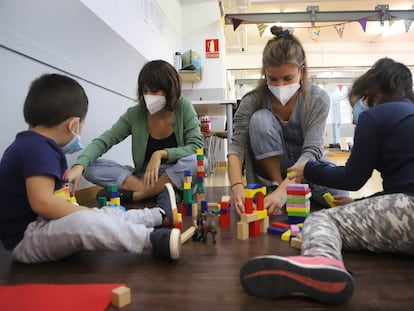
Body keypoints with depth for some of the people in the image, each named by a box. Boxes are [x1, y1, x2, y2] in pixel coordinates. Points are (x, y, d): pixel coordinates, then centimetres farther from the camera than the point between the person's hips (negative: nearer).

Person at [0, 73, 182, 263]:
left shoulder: (31, 146, 10)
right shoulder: (38, 149, -21)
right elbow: (42, 202, -30)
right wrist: (90, 213, -22)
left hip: (42, 227, 11)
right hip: (26, 238, -11)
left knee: (111, 215, 13)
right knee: (84, 222, -36)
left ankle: (160, 215, 24)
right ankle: (155, 239, -27)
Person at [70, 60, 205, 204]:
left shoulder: (184, 107, -9)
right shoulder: (134, 114, -5)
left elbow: (197, 147, -15)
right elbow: (102, 142, -9)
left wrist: (161, 154, -28)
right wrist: (79, 165, -28)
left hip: (179, 179, -2)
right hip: (146, 178, 2)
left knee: (198, 162, -35)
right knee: (91, 167, -15)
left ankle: (133, 195, -23)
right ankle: (158, 193, -25)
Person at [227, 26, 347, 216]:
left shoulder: (317, 99, -19)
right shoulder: (253, 101, -18)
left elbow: (312, 150, -28)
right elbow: (236, 147, -25)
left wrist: (283, 190, -43)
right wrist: (237, 187, -44)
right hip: (272, 169, 0)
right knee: (260, 119, -28)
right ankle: (275, 184, -15)